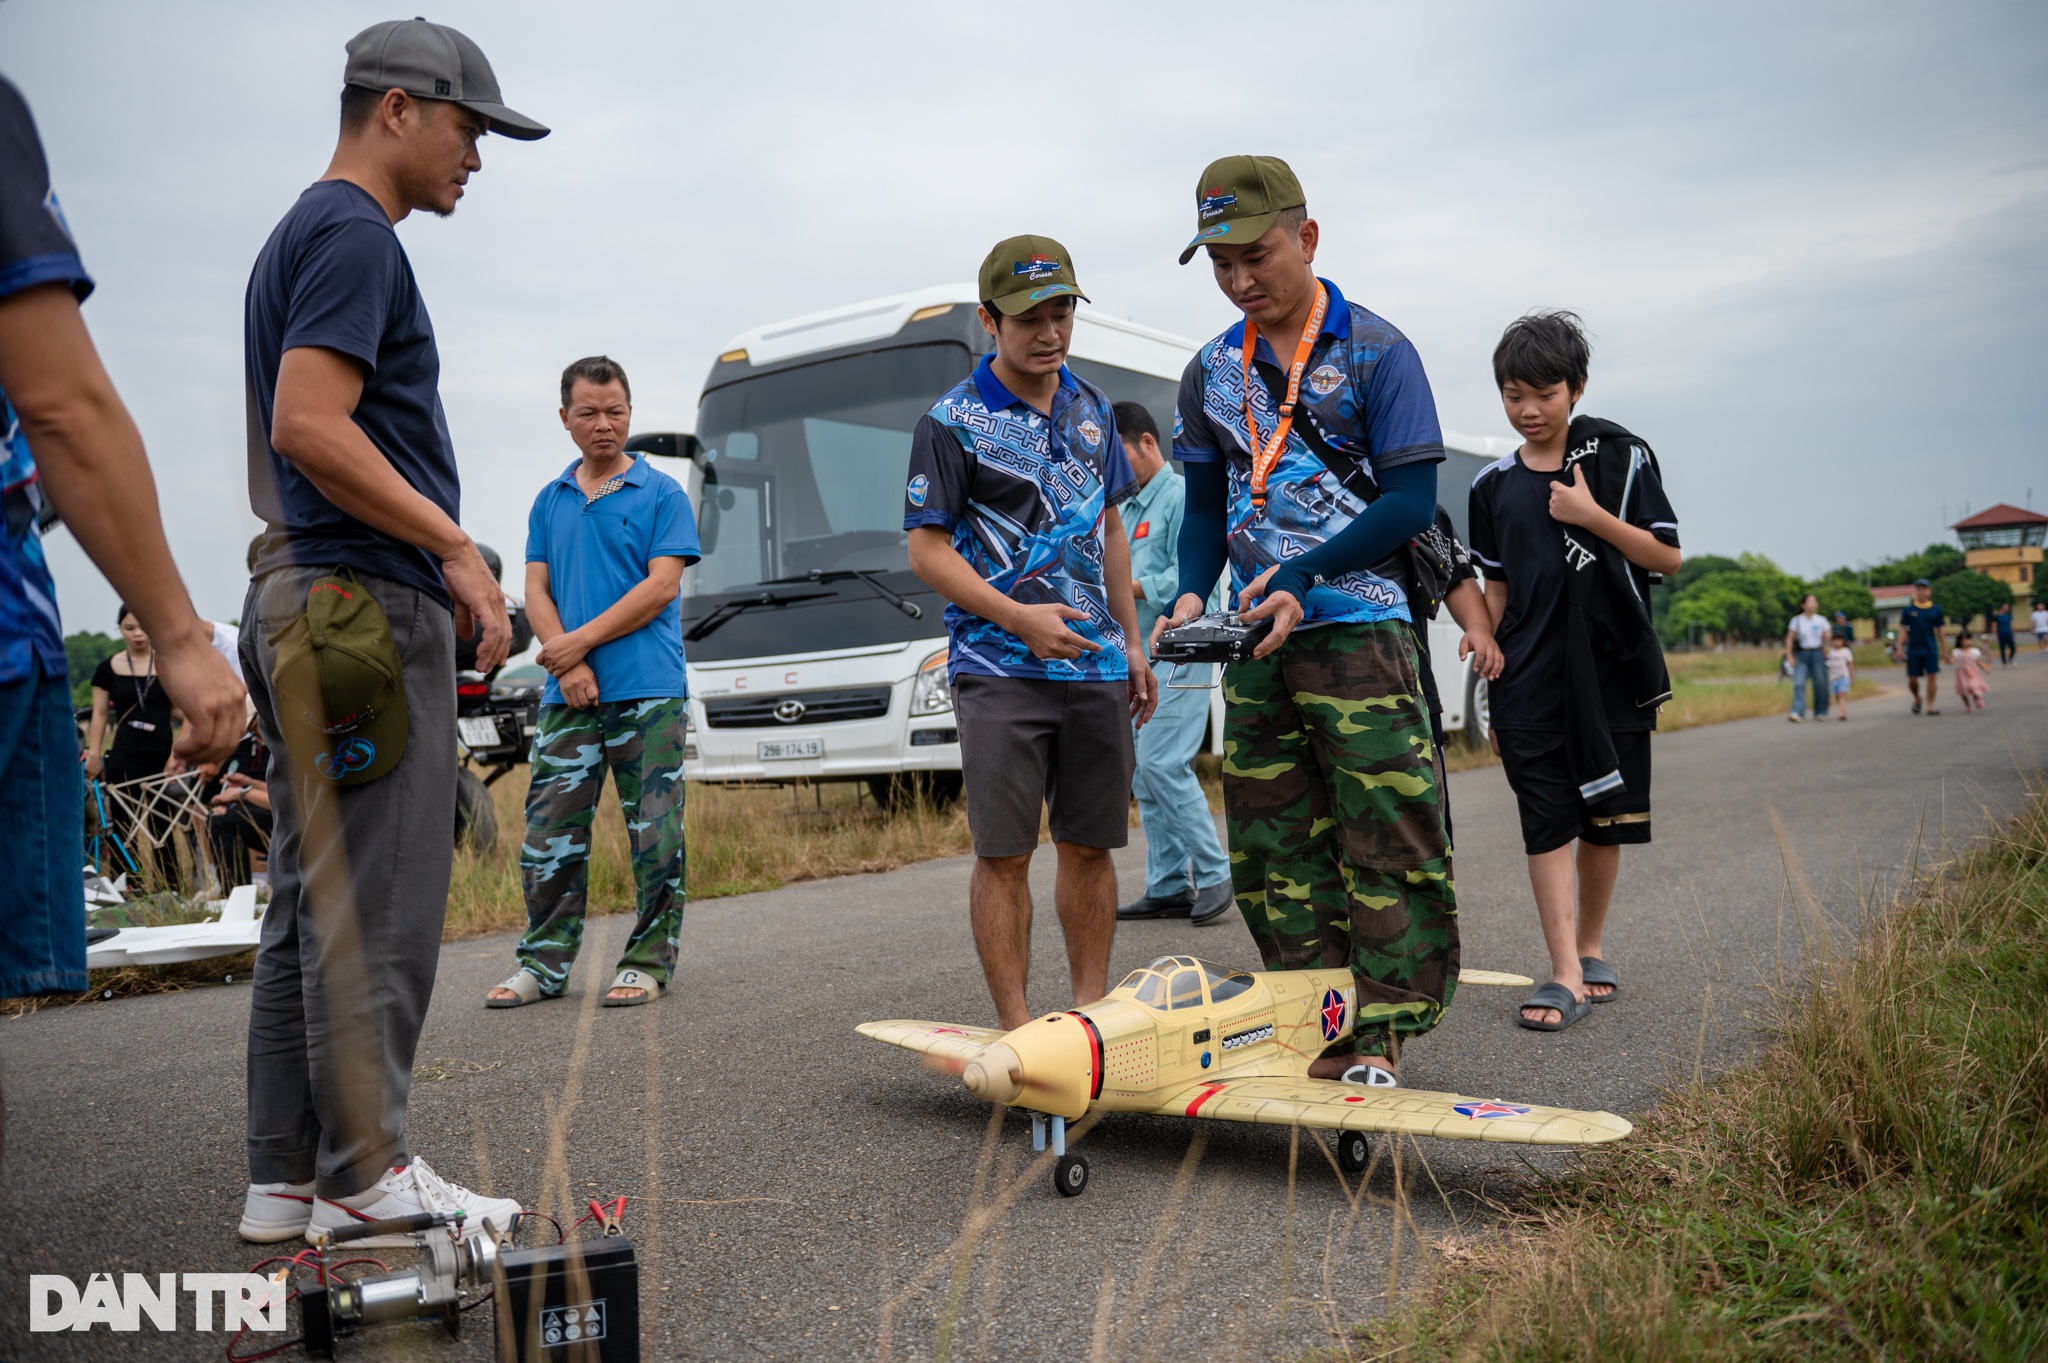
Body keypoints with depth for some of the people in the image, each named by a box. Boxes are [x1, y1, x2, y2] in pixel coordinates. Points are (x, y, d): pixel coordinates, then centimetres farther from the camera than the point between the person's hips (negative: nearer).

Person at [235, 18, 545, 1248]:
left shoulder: (306, 234, 23)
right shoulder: (353, 234, -8)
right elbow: (310, 426, -21)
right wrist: (457, 547, -16)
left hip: (311, 601, 11)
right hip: (367, 603, -11)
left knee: (315, 902, 11)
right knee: (374, 909, -5)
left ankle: (288, 1178, 18)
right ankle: (365, 1177, 3)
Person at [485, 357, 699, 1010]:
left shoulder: (662, 494, 3)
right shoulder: (550, 501, 16)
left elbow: (660, 587, -6)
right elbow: (537, 591, 10)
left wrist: (580, 641, -9)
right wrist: (569, 665, -7)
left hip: (648, 691, -4)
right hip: (567, 694, 4)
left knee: (655, 832, -1)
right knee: (550, 830, 4)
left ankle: (648, 961, 10)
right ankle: (544, 963, 13)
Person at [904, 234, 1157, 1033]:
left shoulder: (1090, 408, 13)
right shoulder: (954, 421, -4)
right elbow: (927, 549, -7)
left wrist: (1132, 642, 16)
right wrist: (1020, 617, -17)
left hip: (1096, 666, 5)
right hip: (1000, 668, -5)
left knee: (1090, 845, 9)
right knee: (1004, 853, -2)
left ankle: (1091, 1009, 21)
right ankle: (1016, 1028, 7)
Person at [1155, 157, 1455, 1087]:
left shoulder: (1376, 351, -3)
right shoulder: (1210, 373, 12)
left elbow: (1411, 501, -9)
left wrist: (1301, 572, -17)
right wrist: (1191, 595, -2)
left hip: (1357, 626, -5)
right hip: (1255, 638, 5)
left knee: (1386, 832, -6)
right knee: (1271, 843, 7)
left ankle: (1381, 1031, 6)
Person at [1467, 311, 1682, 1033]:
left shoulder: (1621, 458, 1)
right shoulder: (1494, 485, 8)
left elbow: (1668, 558, -1)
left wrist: (1593, 517, -13)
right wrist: (1486, 674, 8)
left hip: (1612, 669, -1)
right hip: (1531, 682, 1)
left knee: (1605, 819, 7)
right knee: (1548, 821, -6)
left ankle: (1590, 946, 26)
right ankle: (1565, 974, -5)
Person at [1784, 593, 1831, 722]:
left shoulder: (1822, 620, 5)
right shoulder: (1797, 620, 2)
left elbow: (1828, 639, 4)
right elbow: (1789, 639, 3)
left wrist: (1826, 654, -4)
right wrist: (1789, 656, -4)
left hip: (1818, 653, 1)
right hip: (1802, 654, -1)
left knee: (1820, 684, 1)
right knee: (1798, 683, -13)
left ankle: (1820, 712, 15)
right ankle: (1797, 712, -19)